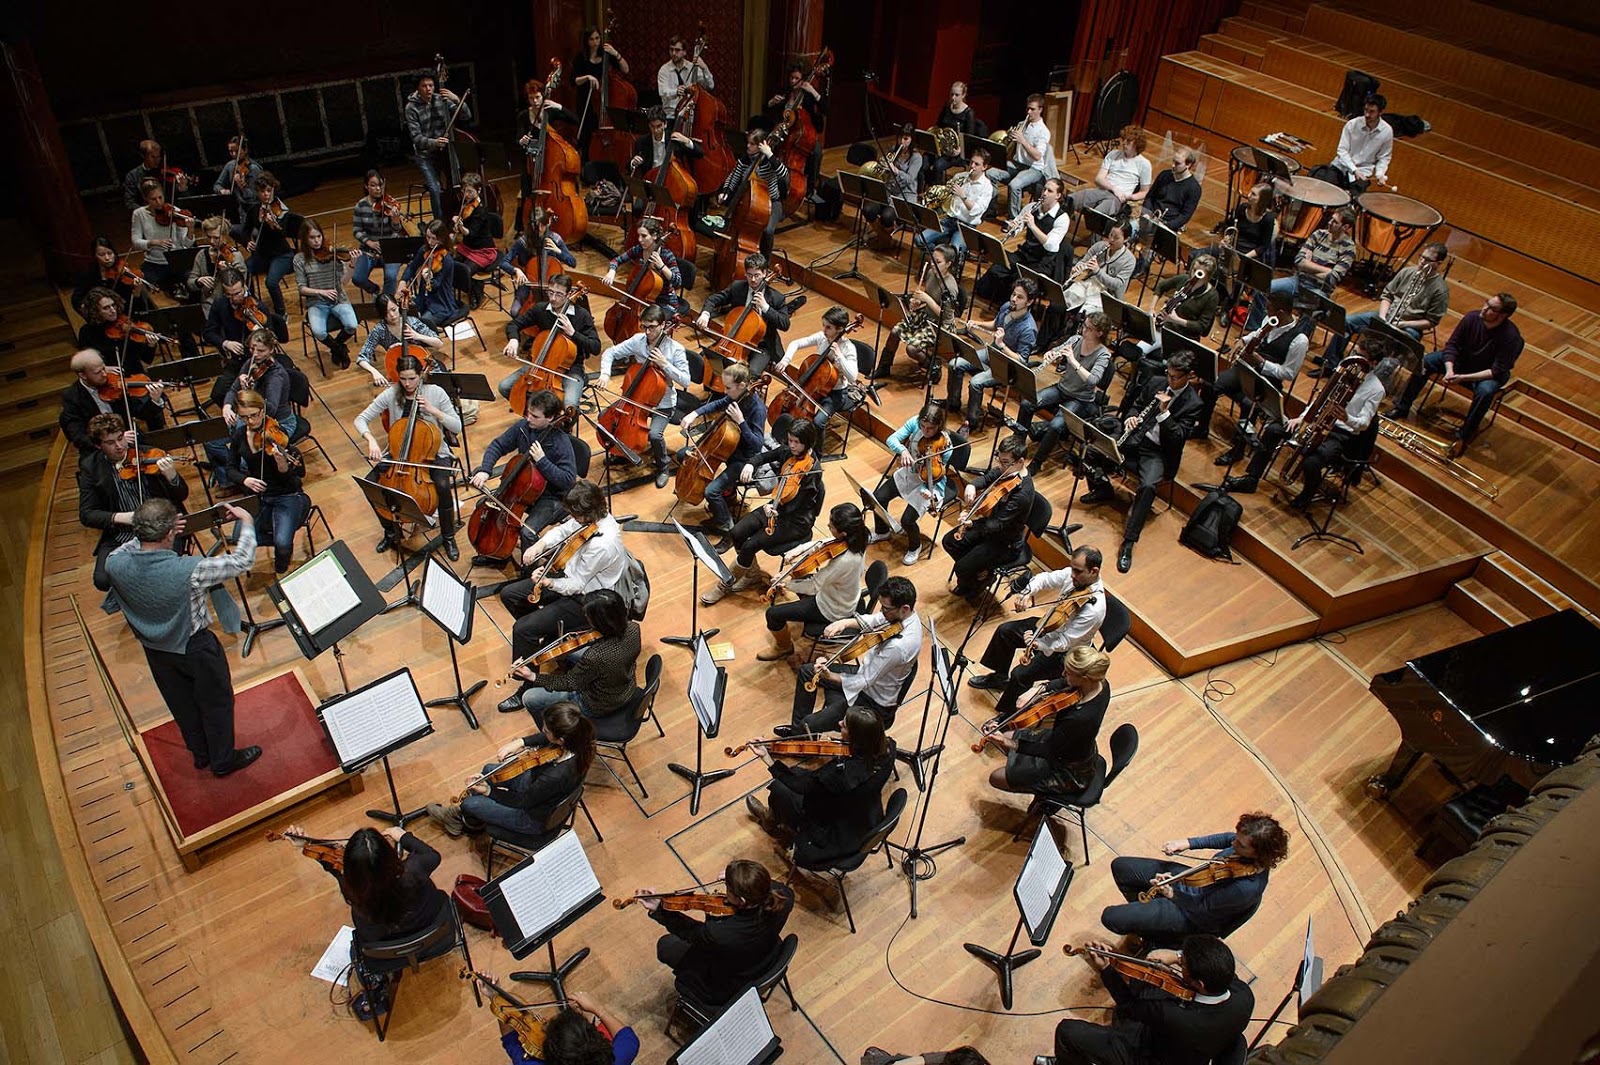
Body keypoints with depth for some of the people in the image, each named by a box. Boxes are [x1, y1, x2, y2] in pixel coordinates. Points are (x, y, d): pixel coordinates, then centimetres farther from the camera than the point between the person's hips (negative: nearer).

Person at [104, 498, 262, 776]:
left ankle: (200, 754, 49)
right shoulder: (189, 570, -38)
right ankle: (223, 760, 38)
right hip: (195, 647, -5)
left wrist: (148, 535, -4)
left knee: (182, 704, 27)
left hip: (155, 649, 5)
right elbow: (242, 560, -26)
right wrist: (247, 522, -12)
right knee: (216, 701, 20)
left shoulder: (115, 565, -25)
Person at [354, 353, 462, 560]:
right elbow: (361, 419, -6)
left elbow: (457, 426, -9)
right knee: (370, 483, -19)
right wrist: (371, 440, -25)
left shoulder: (435, 393, -10)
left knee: (443, 486, -33)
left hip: (433, 453, -2)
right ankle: (391, 531, 6)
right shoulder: (391, 395, -7)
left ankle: (448, 537, -9)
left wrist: (433, 410, -23)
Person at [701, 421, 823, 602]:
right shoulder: (787, 452, -3)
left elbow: (797, 507, -23)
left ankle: (726, 585, 5)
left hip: (796, 521, -7)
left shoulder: (813, 470, -22)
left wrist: (776, 511, -41)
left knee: (749, 545, -19)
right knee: (736, 533, -10)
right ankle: (753, 575, 14)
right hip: (776, 508, 7)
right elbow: (763, 457, 10)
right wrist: (750, 464, -13)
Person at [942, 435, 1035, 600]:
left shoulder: (1022, 494, -35)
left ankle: (971, 589, 21)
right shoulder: (1006, 470, -12)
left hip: (1005, 542, -8)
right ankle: (975, 571, 28)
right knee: (949, 541, 9)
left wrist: (970, 524, -49)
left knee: (962, 568, -13)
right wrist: (971, 486, -18)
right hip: (990, 524, 8)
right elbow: (986, 479, 5)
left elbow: (999, 525, -33)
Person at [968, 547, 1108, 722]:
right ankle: (999, 677, 32)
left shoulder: (1094, 609, -36)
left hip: (1064, 653, -8)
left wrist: (1037, 644, -46)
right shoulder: (1074, 574, -16)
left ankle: (1007, 712, 10)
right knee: (1005, 630, 8)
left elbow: (1064, 642, -32)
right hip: (1050, 625, 8)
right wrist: (1027, 593, -22)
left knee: (1020, 674, -19)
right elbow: (1045, 578, -2)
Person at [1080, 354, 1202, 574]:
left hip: (1158, 453, -6)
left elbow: (1178, 438, -14)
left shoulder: (1193, 404, -8)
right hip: (1136, 438, 6)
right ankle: (1103, 490, 18)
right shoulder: (1156, 383, 6)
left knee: (1147, 486, -36)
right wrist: (1131, 418, -5)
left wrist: (1164, 412, -25)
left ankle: (1128, 543, -31)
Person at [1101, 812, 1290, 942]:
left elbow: (1202, 907, -27)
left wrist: (1172, 894, -30)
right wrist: (1188, 843, -4)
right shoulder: (1246, 843, -21)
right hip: (1191, 880, 7)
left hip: (1194, 917, -7)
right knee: (1120, 866, 10)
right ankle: (1145, 915, 33)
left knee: (1111, 917, -11)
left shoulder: (1247, 888, -39)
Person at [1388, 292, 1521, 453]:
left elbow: (1497, 371, -26)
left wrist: (1463, 377, -35)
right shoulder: (1472, 317, -17)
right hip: (1462, 360, 4)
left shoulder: (1511, 336, -27)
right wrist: (1449, 370, -25)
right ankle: (1402, 408, -4)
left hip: (1488, 374, -4)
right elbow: (1452, 345, -9)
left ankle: (1464, 435, -22)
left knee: (1485, 391, -37)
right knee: (1424, 361, -14)